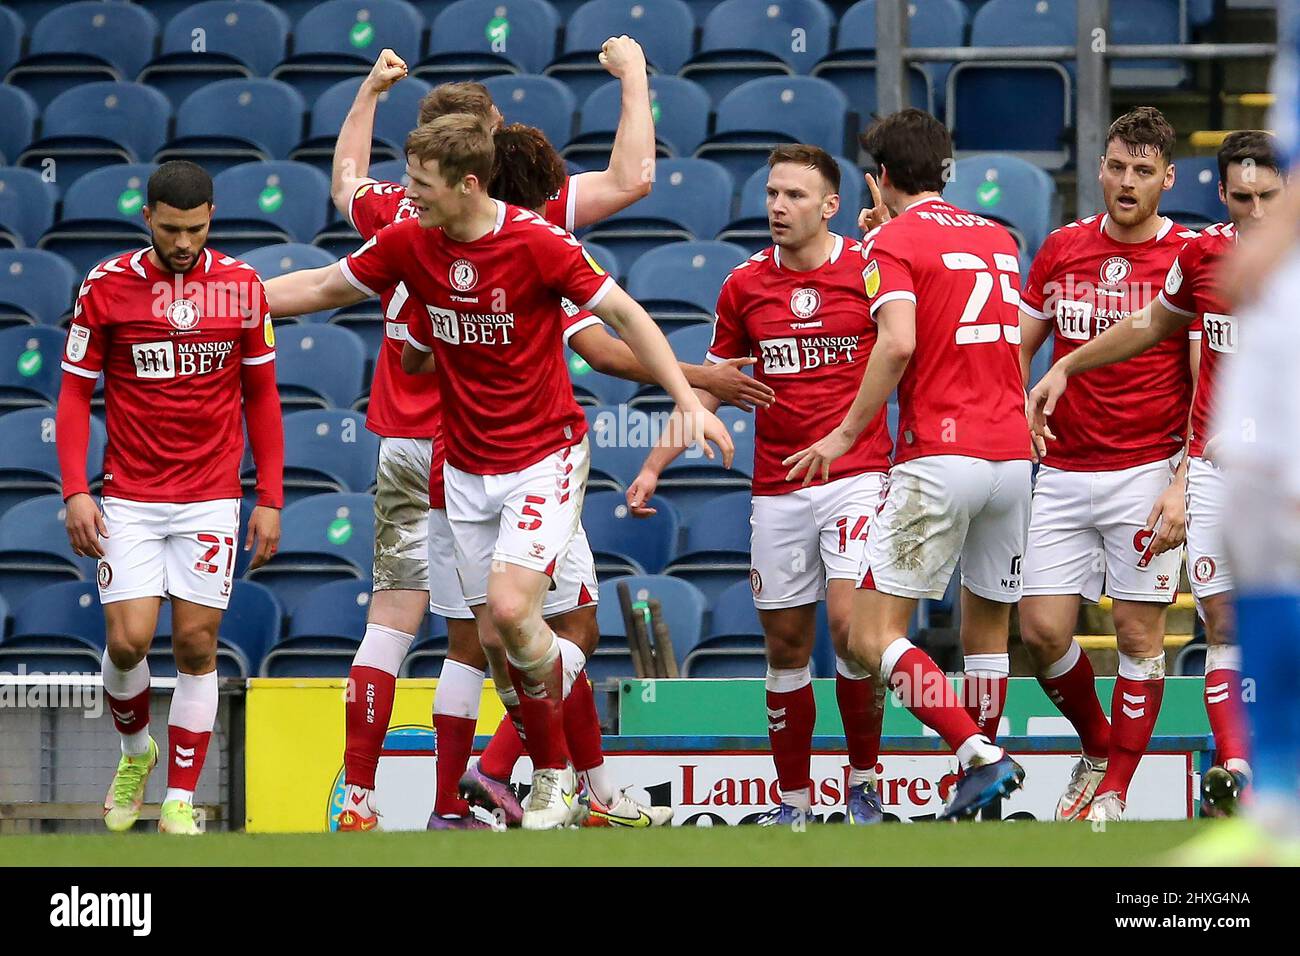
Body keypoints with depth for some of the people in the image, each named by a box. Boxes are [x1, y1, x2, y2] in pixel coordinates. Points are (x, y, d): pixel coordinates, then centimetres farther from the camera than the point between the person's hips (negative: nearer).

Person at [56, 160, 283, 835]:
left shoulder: (241, 287, 0)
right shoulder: (104, 287, -4)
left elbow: (261, 397, 7)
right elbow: (75, 393, 2)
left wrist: (270, 499, 4)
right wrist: (76, 491, -8)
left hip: (211, 498, 1)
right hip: (128, 500, -1)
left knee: (196, 644, -3)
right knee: (127, 640, -9)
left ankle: (180, 803, 5)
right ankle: (135, 750, 22)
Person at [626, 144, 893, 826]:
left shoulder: (870, 270, -3)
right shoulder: (744, 285, 7)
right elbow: (707, 387, 15)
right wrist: (653, 466, 11)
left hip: (856, 475, -3)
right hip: (776, 487, 4)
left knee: (849, 622, -18)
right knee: (786, 643, 5)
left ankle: (863, 784, -2)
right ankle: (793, 801, 14)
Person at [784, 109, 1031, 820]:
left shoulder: (891, 241, -3)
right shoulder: (998, 238, 17)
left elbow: (898, 342, -17)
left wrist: (847, 433, -11)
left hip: (938, 459, -7)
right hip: (1014, 455, 7)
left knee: (873, 636, -7)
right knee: (986, 636, 14)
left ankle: (981, 756, -22)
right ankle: (987, 787, 10)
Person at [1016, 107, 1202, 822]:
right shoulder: (1061, 249, 7)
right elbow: (1019, 348, 17)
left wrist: (1182, 486, -14)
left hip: (1147, 473, -4)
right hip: (1063, 473, 4)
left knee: (1139, 636, -2)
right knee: (1042, 633, 0)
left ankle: (1114, 792, 8)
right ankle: (1097, 749, 24)